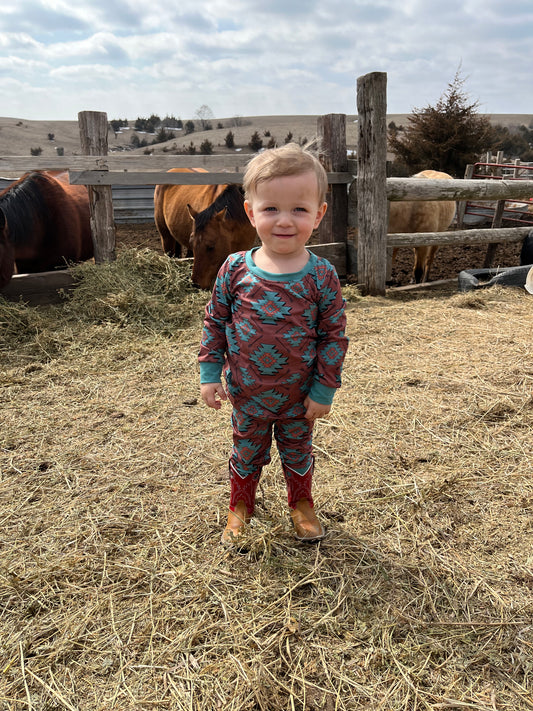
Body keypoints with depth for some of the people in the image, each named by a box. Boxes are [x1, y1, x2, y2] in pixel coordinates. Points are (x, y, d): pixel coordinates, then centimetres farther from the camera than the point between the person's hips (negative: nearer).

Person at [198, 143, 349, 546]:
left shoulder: (321, 276, -15)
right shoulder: (235, 269, -12)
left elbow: (334, 335, -8)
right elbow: (215, 321, -1)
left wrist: (324, 389, -8)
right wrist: (210, 372, -3)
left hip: (299, 398, 0)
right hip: (247, 394, 1)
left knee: (298, 454, 22)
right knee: (246, 454, 20)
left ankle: (302, 505, 47)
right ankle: (240, 507, 44)